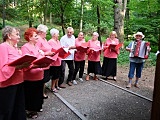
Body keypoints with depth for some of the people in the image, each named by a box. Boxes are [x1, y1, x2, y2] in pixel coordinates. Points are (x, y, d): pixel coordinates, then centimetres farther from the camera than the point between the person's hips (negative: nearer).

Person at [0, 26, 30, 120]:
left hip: (18, 81, 8)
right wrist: (18, 66, -30)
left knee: (19, 109, 15)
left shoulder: (15, 48, 14)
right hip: (8, 84, -8)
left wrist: (25, 64, 0)